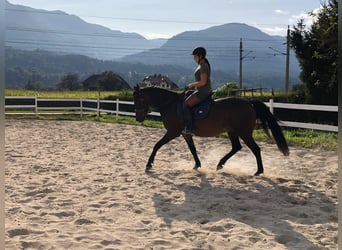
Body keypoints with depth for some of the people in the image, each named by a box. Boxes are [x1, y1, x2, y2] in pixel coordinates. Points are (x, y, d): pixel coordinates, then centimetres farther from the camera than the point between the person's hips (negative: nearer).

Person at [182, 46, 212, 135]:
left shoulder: (203, 66, -17)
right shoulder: (202, 65, 15)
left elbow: (203, 82, -23)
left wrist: (192, 85, -11)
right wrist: (193, 86, 13)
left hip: (203, 92, -11)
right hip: (201, 91, 11)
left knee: (186, 104, -19)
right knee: (185, 101, 19)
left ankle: (190, 128, -20)